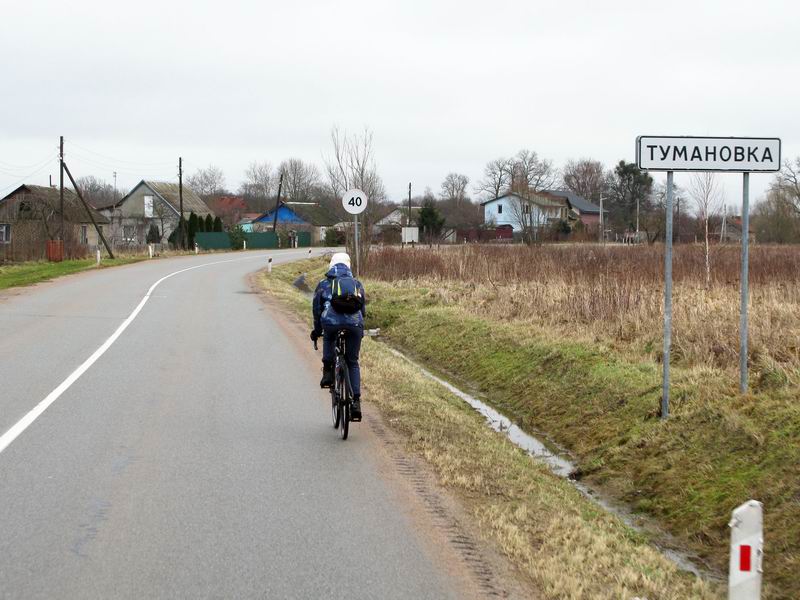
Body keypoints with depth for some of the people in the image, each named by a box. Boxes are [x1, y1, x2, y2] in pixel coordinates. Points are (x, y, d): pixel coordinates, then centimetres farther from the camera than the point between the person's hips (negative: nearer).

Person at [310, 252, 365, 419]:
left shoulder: (324, 284, 21)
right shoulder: (357, 284, 26)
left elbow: (317, 309, 24)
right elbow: (363, 310, 29)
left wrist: (317, 330, 37)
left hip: (331, 322, -1)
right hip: (355, 324, 1)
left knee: (328, 338, 36)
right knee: (352, 362, 15)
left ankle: (328, 371, 20)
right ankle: (356, 402, 6)